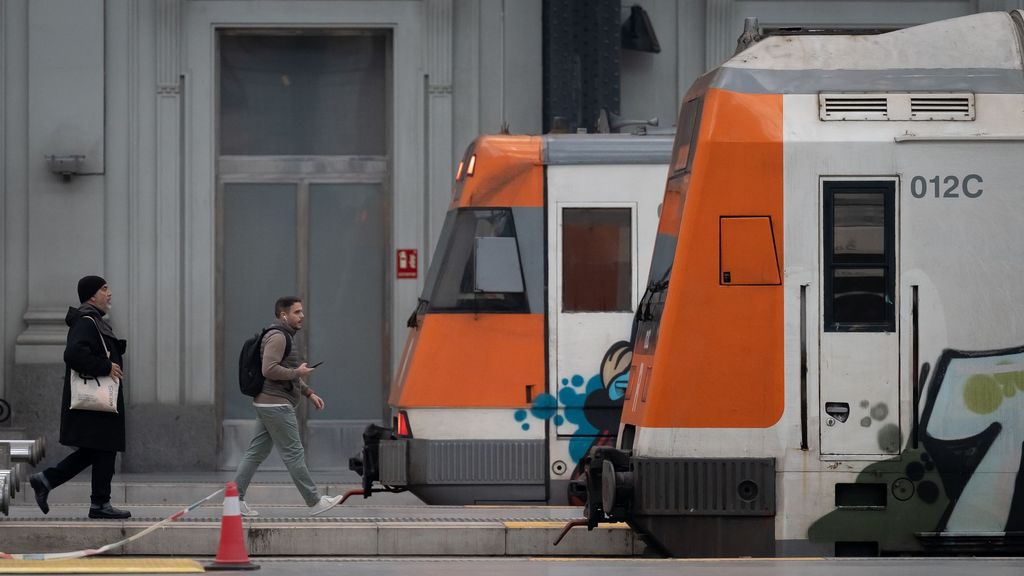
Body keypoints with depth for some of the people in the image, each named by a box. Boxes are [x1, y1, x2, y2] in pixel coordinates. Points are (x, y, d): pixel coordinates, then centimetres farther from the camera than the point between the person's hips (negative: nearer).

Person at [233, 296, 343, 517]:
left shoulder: (284, 337, 20)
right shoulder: (277, 337, -14)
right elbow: (270, 370, -26)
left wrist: (309, 393, 20)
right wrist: (297, 372, -14)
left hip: (267, 405, 11)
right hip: (276, 405, -11)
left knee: (256, 452, 9)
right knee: (293, 454, -5)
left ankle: (235, 498, 7)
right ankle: (314, 502, -1)